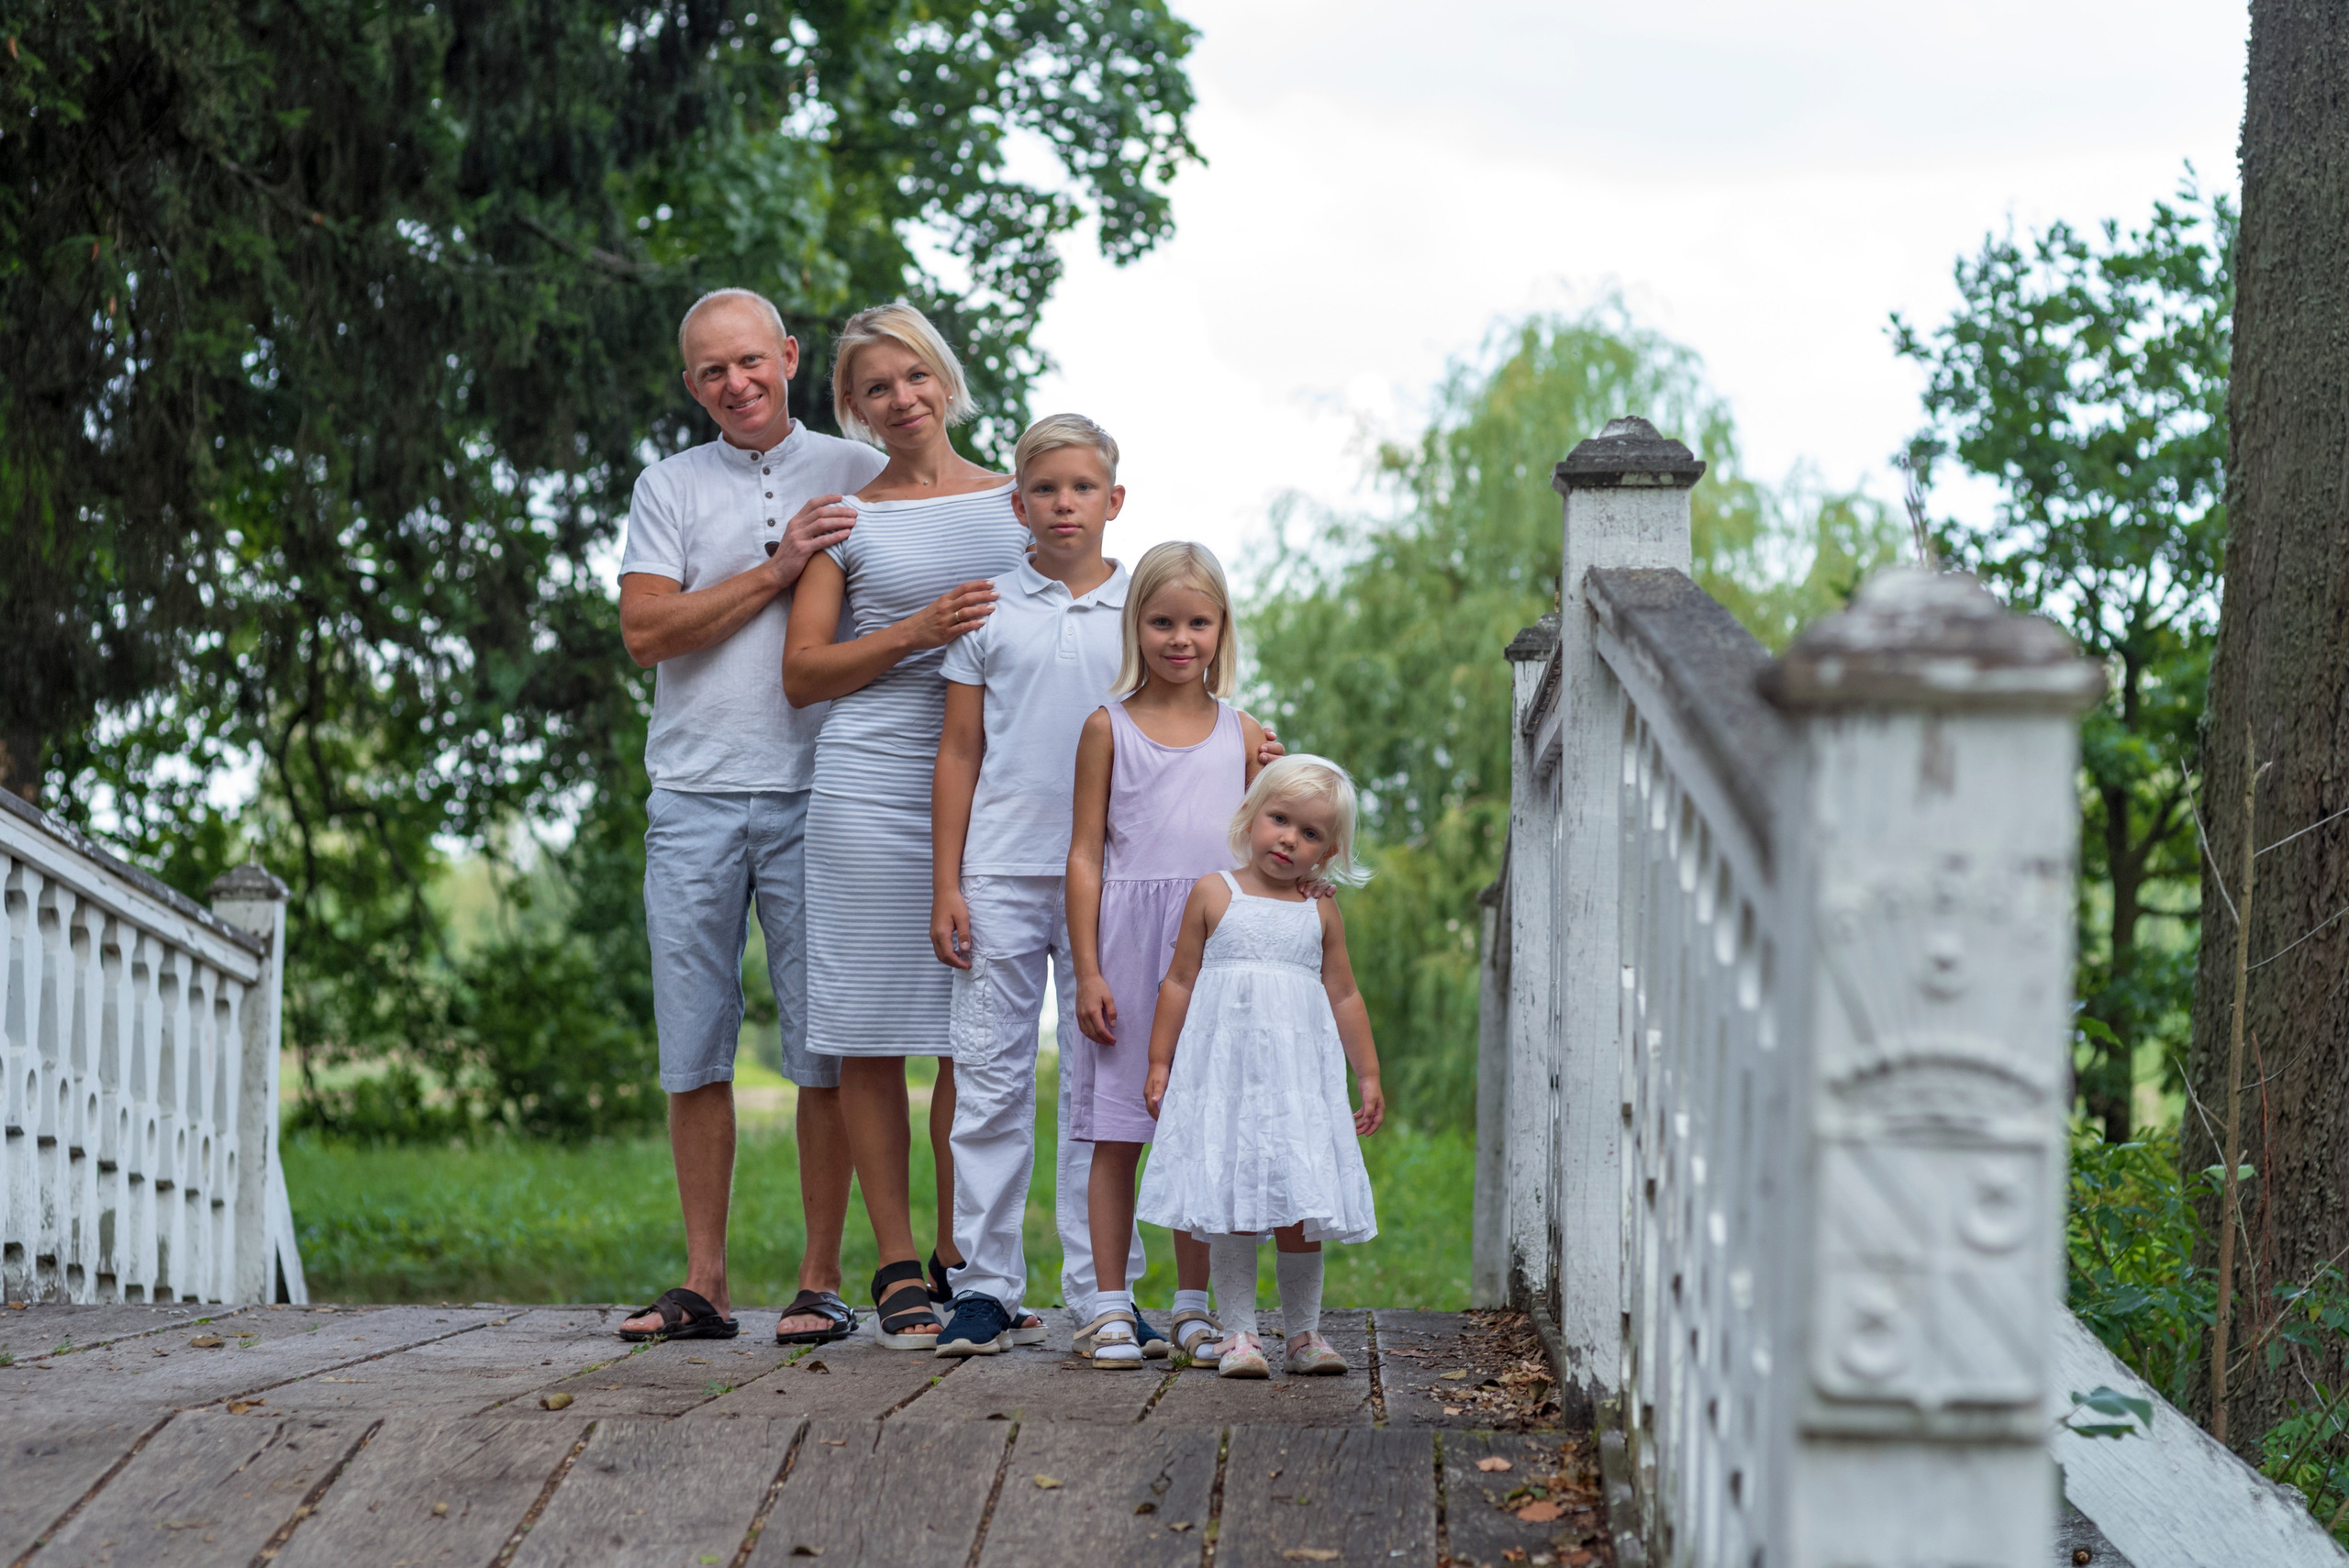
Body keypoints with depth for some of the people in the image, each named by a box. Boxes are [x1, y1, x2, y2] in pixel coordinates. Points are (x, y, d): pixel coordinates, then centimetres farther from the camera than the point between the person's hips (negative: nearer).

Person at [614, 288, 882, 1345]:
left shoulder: (859, 475, 9)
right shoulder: (670, 487, 11)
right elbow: (645, 630, -2)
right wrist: (778, 570, -9)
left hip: (817, 793, -1)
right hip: (694, 798, 1)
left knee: (825, 1048, -3)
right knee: (694, 1050, 2)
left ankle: (821, 1281, 3)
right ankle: (703, 1286, 8)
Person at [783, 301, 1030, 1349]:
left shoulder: (1016, 504, 13)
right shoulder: (847, 520, 8)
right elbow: (802, 673, 2)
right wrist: (915, 633, -10)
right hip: (872, 785, -2)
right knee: (871, 1032, -3)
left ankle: (960, 1257, 11)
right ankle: (896, 1266, 4)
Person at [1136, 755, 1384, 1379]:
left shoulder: (1321, 914, 10)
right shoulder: (1214, 894, 3)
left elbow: (1344, 997, 16)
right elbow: (1180, 981, 6)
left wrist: (1369, 1076, 14)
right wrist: (1160, 1062, 4)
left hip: (1299, 1075, 2)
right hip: (1224, 1070, -2)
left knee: (1301, 1208, 0)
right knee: (1232, 1205, -4)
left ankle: (1303, 1331, 11)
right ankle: (1238, 1332, 2)